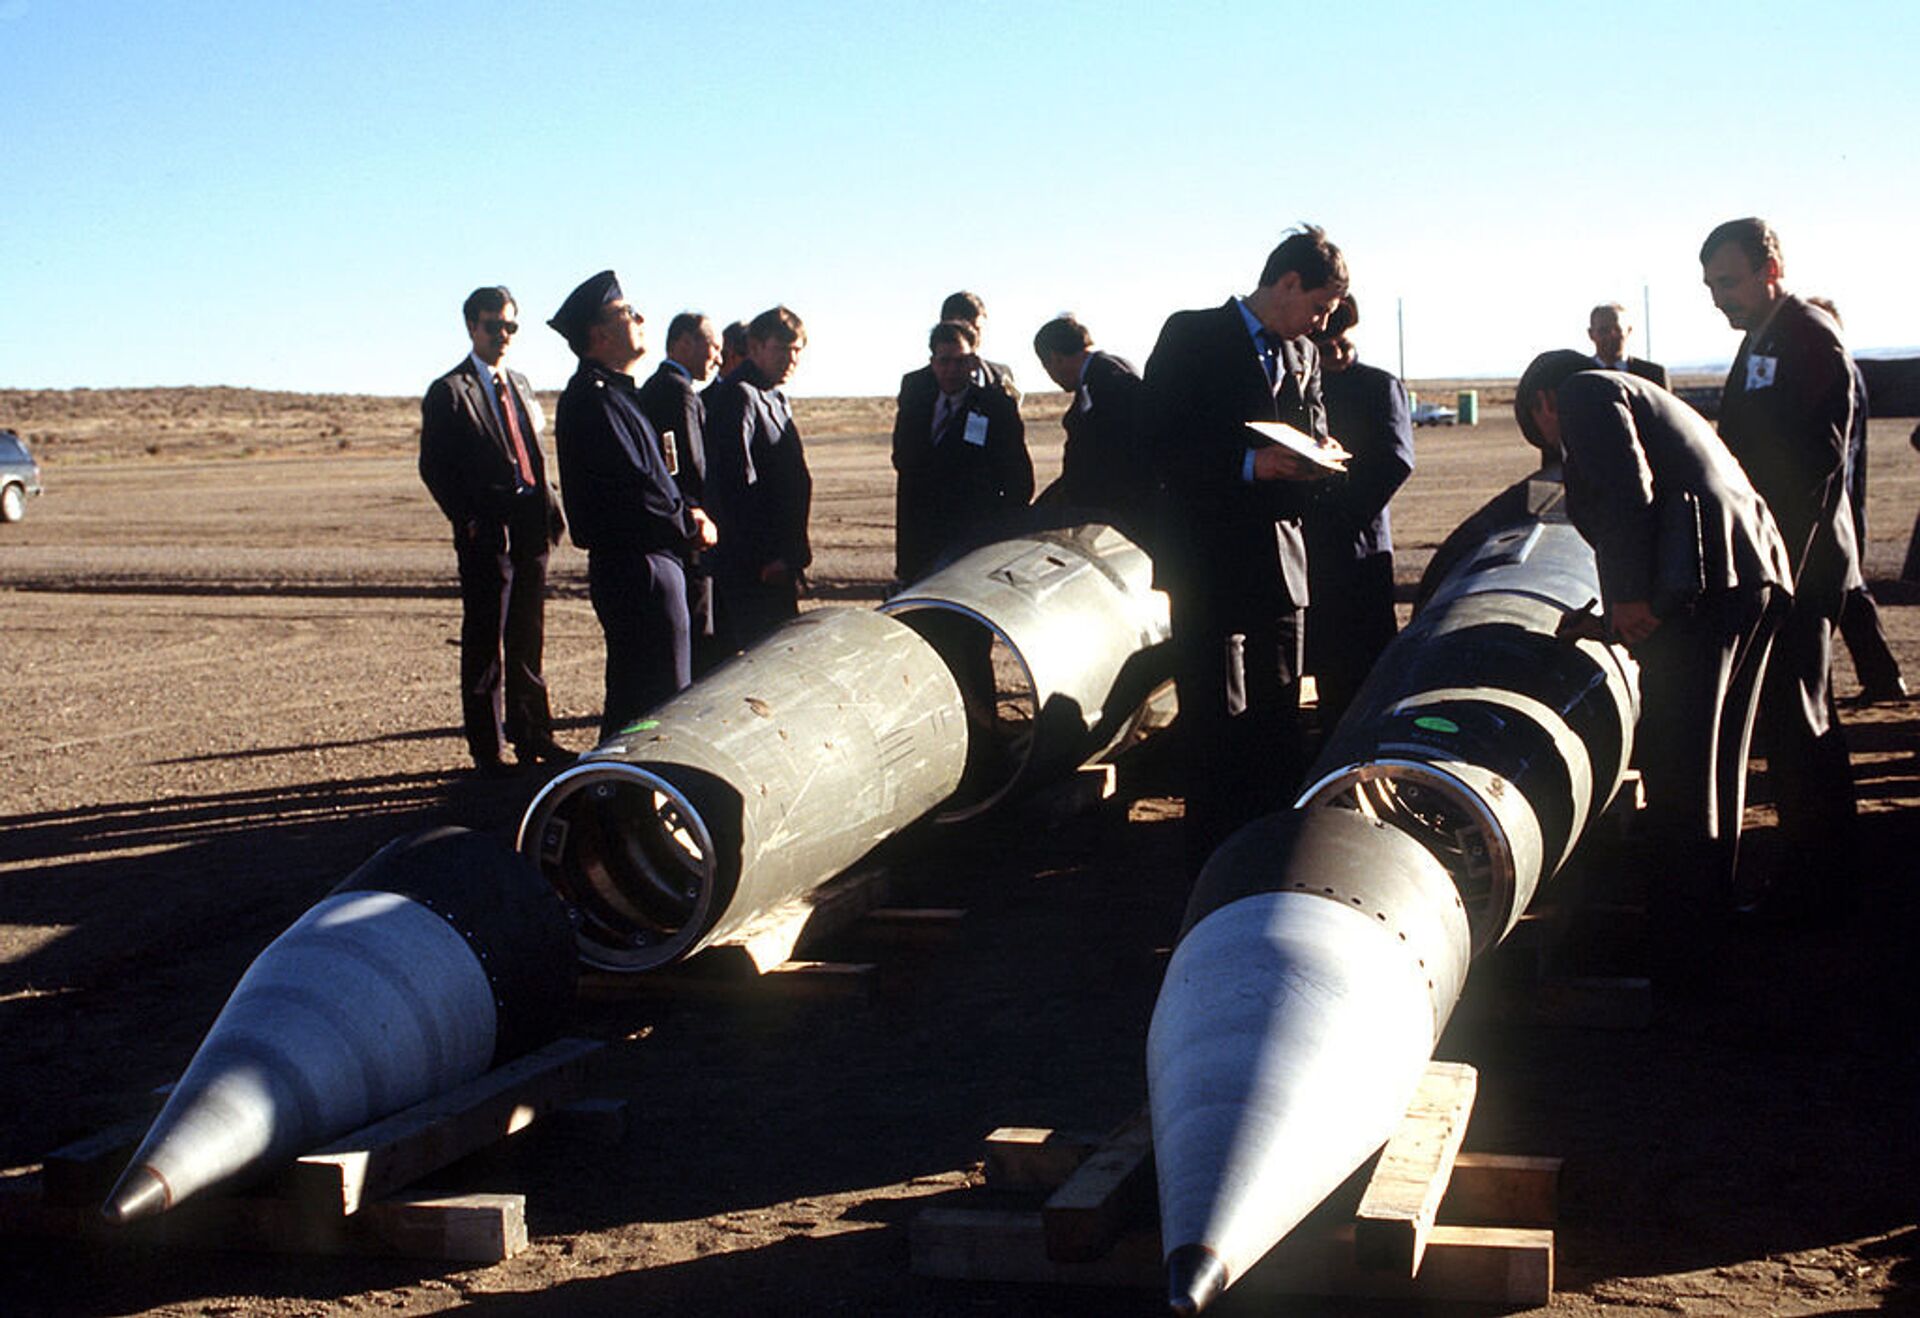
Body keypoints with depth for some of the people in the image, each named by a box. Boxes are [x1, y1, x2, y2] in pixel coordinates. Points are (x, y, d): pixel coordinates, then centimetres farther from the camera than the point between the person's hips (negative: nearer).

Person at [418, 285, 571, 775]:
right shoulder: (449, 392, -4)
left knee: (528, 638, 13)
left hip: (530, 528, 6)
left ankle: (531, 734, 22)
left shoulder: (519, 384, 17)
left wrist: (549, 509, 6)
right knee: (484, 642, 0)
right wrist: (469, 520, -15)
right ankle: (488, 747, 6)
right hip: (486, 533, -6)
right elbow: (433, 467, -7)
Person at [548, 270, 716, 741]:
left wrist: (685, 510, 3)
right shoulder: (594, 397, -15)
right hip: (636, 568, -11)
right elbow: (631, 489, -21)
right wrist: (691, 526, -9)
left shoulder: (615, 393, 19)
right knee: (659, 702, -8)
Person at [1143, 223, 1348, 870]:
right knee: (1218, 720, -4)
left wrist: (1311, 462, -5)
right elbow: (1158, 440, -11)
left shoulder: (1303, 355, 17)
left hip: (1279, 558, 7)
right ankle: (1213, 864, 2)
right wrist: (1248, 464, -19)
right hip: (1209, 565, -6)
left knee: (1279, 715, 10)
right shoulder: (1192, 335, -3)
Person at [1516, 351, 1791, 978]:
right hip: (1761, 571, 10)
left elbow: (1626, 490, -12)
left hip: (1702, 580, -10)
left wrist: (1629, 596, -16)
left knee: (1675, 768, -6)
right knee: (1715, 765, 18)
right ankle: (1713, 910, 28)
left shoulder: (1582, 393, 6)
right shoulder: (1643, 395, 34)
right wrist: (1606, 616, 32)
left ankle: (1678, 947, -3)